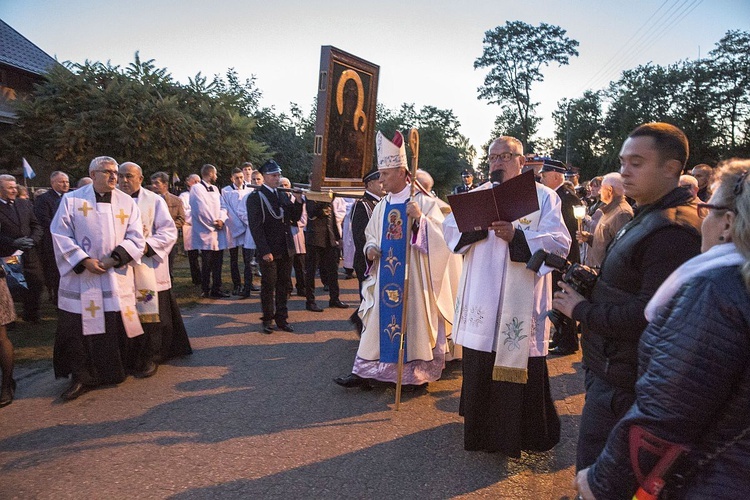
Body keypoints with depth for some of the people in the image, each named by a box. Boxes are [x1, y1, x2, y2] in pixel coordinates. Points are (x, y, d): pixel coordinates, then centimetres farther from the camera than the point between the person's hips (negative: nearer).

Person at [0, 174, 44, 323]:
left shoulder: (25, 204, 11)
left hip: (30, 254, 4)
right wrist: (13, 242, -19)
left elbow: (36, 226, 11)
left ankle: (31, 315, 22)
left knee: (37, 283, 5)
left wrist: (33, 240, -7)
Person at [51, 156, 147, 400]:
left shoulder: (127, 202, 4)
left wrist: (115, 258, -13)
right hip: (81, 275, 0)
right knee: (80, 326, 2)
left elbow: (135, 236, 0)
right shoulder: (71, 200, 1)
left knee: (121, 323, 6)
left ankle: (133, 363, 26)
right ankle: (82, 377, 15)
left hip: (118, 276, 1)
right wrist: (84, 260, -13)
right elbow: (61, 235, -2)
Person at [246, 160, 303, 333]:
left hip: (286, 249, 6)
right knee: (268, 285, 4)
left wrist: (298, 201, -6)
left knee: (283, 285, 11)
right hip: (269, 250, -5)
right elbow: (255, 226, -12)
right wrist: (264, 251, -17)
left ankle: (282, 318, 21)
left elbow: (295, 218, 11)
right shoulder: (255, 197, -6)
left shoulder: (283, 195, 13)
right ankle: (268, 319, 18)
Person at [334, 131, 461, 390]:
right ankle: (365, 371, 14)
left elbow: (440, 234, -13)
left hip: (413, 275, -5)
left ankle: (418, 373, 20)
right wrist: (370, 248, -3)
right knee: (380, 319, 8)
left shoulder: (423, 202, -7)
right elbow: (371, 234, 18)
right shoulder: (382, 206, 10)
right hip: (385, 276, 5)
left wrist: (420, 218, -29)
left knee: (414, 320, 5)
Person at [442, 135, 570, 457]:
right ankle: (482, 428, 29)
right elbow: (451, 229, 3)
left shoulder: (543, 196, 2)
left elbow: (560, 242, -10)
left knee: (521, 368, 3)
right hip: (481, 300, 4)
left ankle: (523, 433, 23)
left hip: (521, 302, -3)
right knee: (478, 367, 10)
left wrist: (517, 236, -23)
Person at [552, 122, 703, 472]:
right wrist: (592, 280, 4)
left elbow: (649, 316, -28)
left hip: (620, 383, -10)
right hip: (611, 366, 10)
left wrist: (581, 310, -15)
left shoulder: (671, 231, -22)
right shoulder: (649, 217, 13)